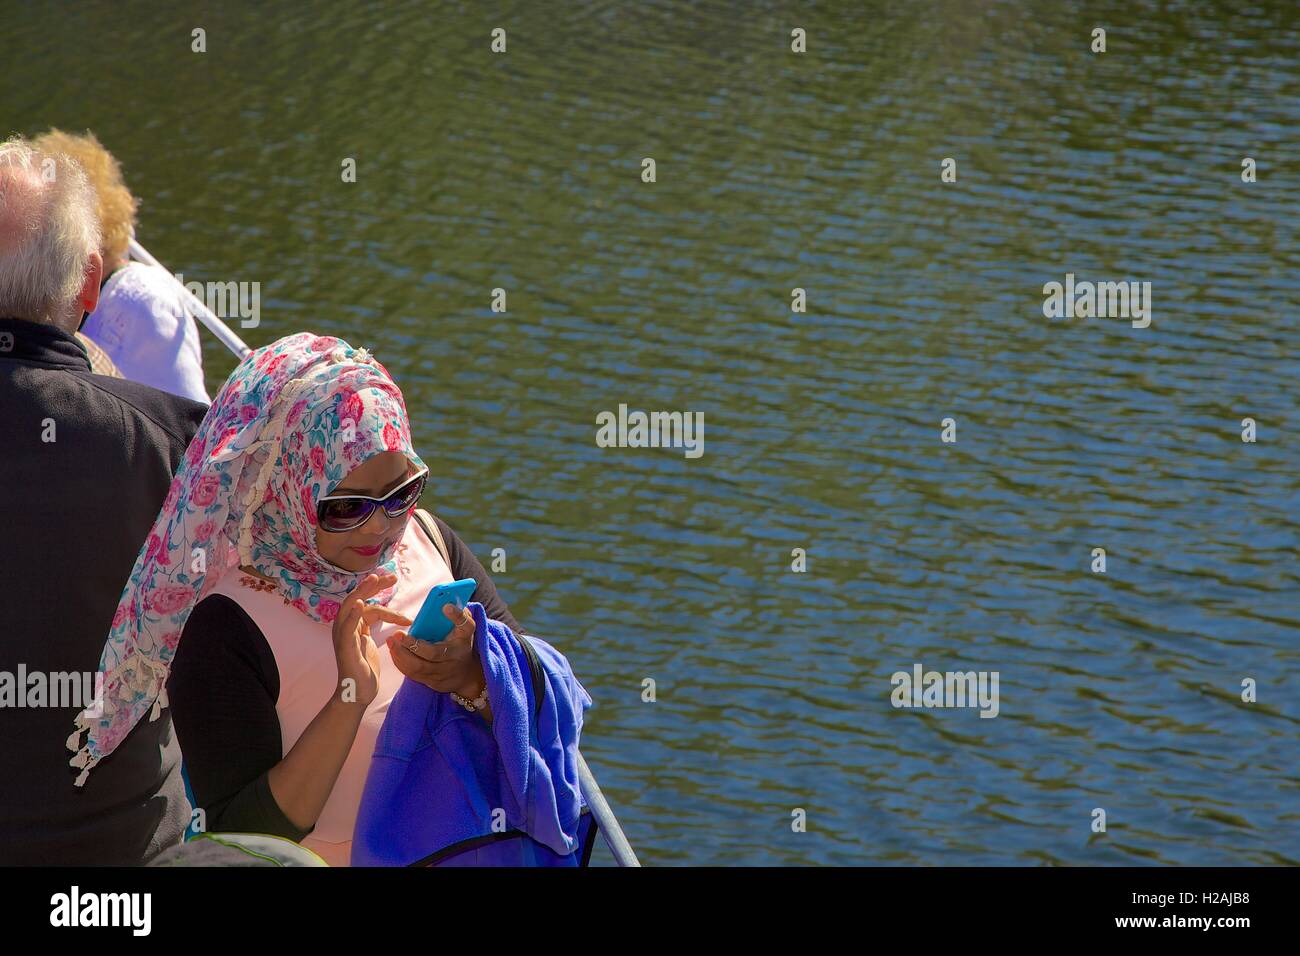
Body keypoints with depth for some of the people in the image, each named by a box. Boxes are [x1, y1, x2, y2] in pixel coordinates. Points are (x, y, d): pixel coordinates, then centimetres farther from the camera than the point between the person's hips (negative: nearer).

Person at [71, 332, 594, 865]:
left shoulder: (427, 542, -4)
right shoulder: (224, 632, -17)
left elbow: (541, 702, 0)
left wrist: (472, 675, -19)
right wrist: (350, 699, -27)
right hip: (326, 861, -4)